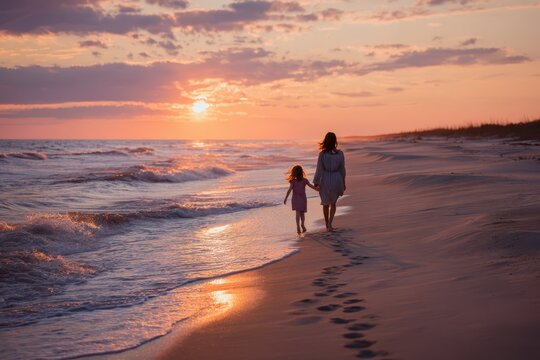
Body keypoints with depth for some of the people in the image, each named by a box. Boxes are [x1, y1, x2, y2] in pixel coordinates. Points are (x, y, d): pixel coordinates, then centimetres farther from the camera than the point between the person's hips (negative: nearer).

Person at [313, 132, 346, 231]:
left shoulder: (322, 154, -14)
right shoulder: (340, 154, -7)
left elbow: (319, 169, -11)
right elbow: (342, 169, 0)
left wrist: (316, 182, -1)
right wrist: (343, 183, 11)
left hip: (325, 180, -1)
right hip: (336, 179, 1)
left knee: (326, 203, 18)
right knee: (333, 203, 18)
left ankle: (327, 225, 27)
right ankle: (330, 223, -2)